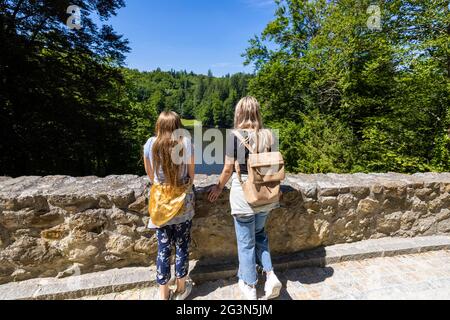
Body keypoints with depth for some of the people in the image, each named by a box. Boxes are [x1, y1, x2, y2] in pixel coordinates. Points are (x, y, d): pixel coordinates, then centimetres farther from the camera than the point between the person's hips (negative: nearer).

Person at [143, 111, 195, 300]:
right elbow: (191, 175, -1)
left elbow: (150, 176, 6)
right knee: (182, 246, 14)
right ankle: (181, 289, 32)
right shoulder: (186, 143, -9)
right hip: (183, 201, -1)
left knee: (163, 248, 13)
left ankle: (164, 294, 28)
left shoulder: (150, 144, -4)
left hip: (160, 200, 2)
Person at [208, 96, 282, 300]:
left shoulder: (235, 137, -13)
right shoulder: (269, 136, -2)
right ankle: (270, 275, 22)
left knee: (246, 242, 13)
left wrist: (219, 187, 9)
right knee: (260, 234, 28)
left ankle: (249, 286, 31)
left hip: (243, 194, -4)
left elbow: (228, 170, -9)